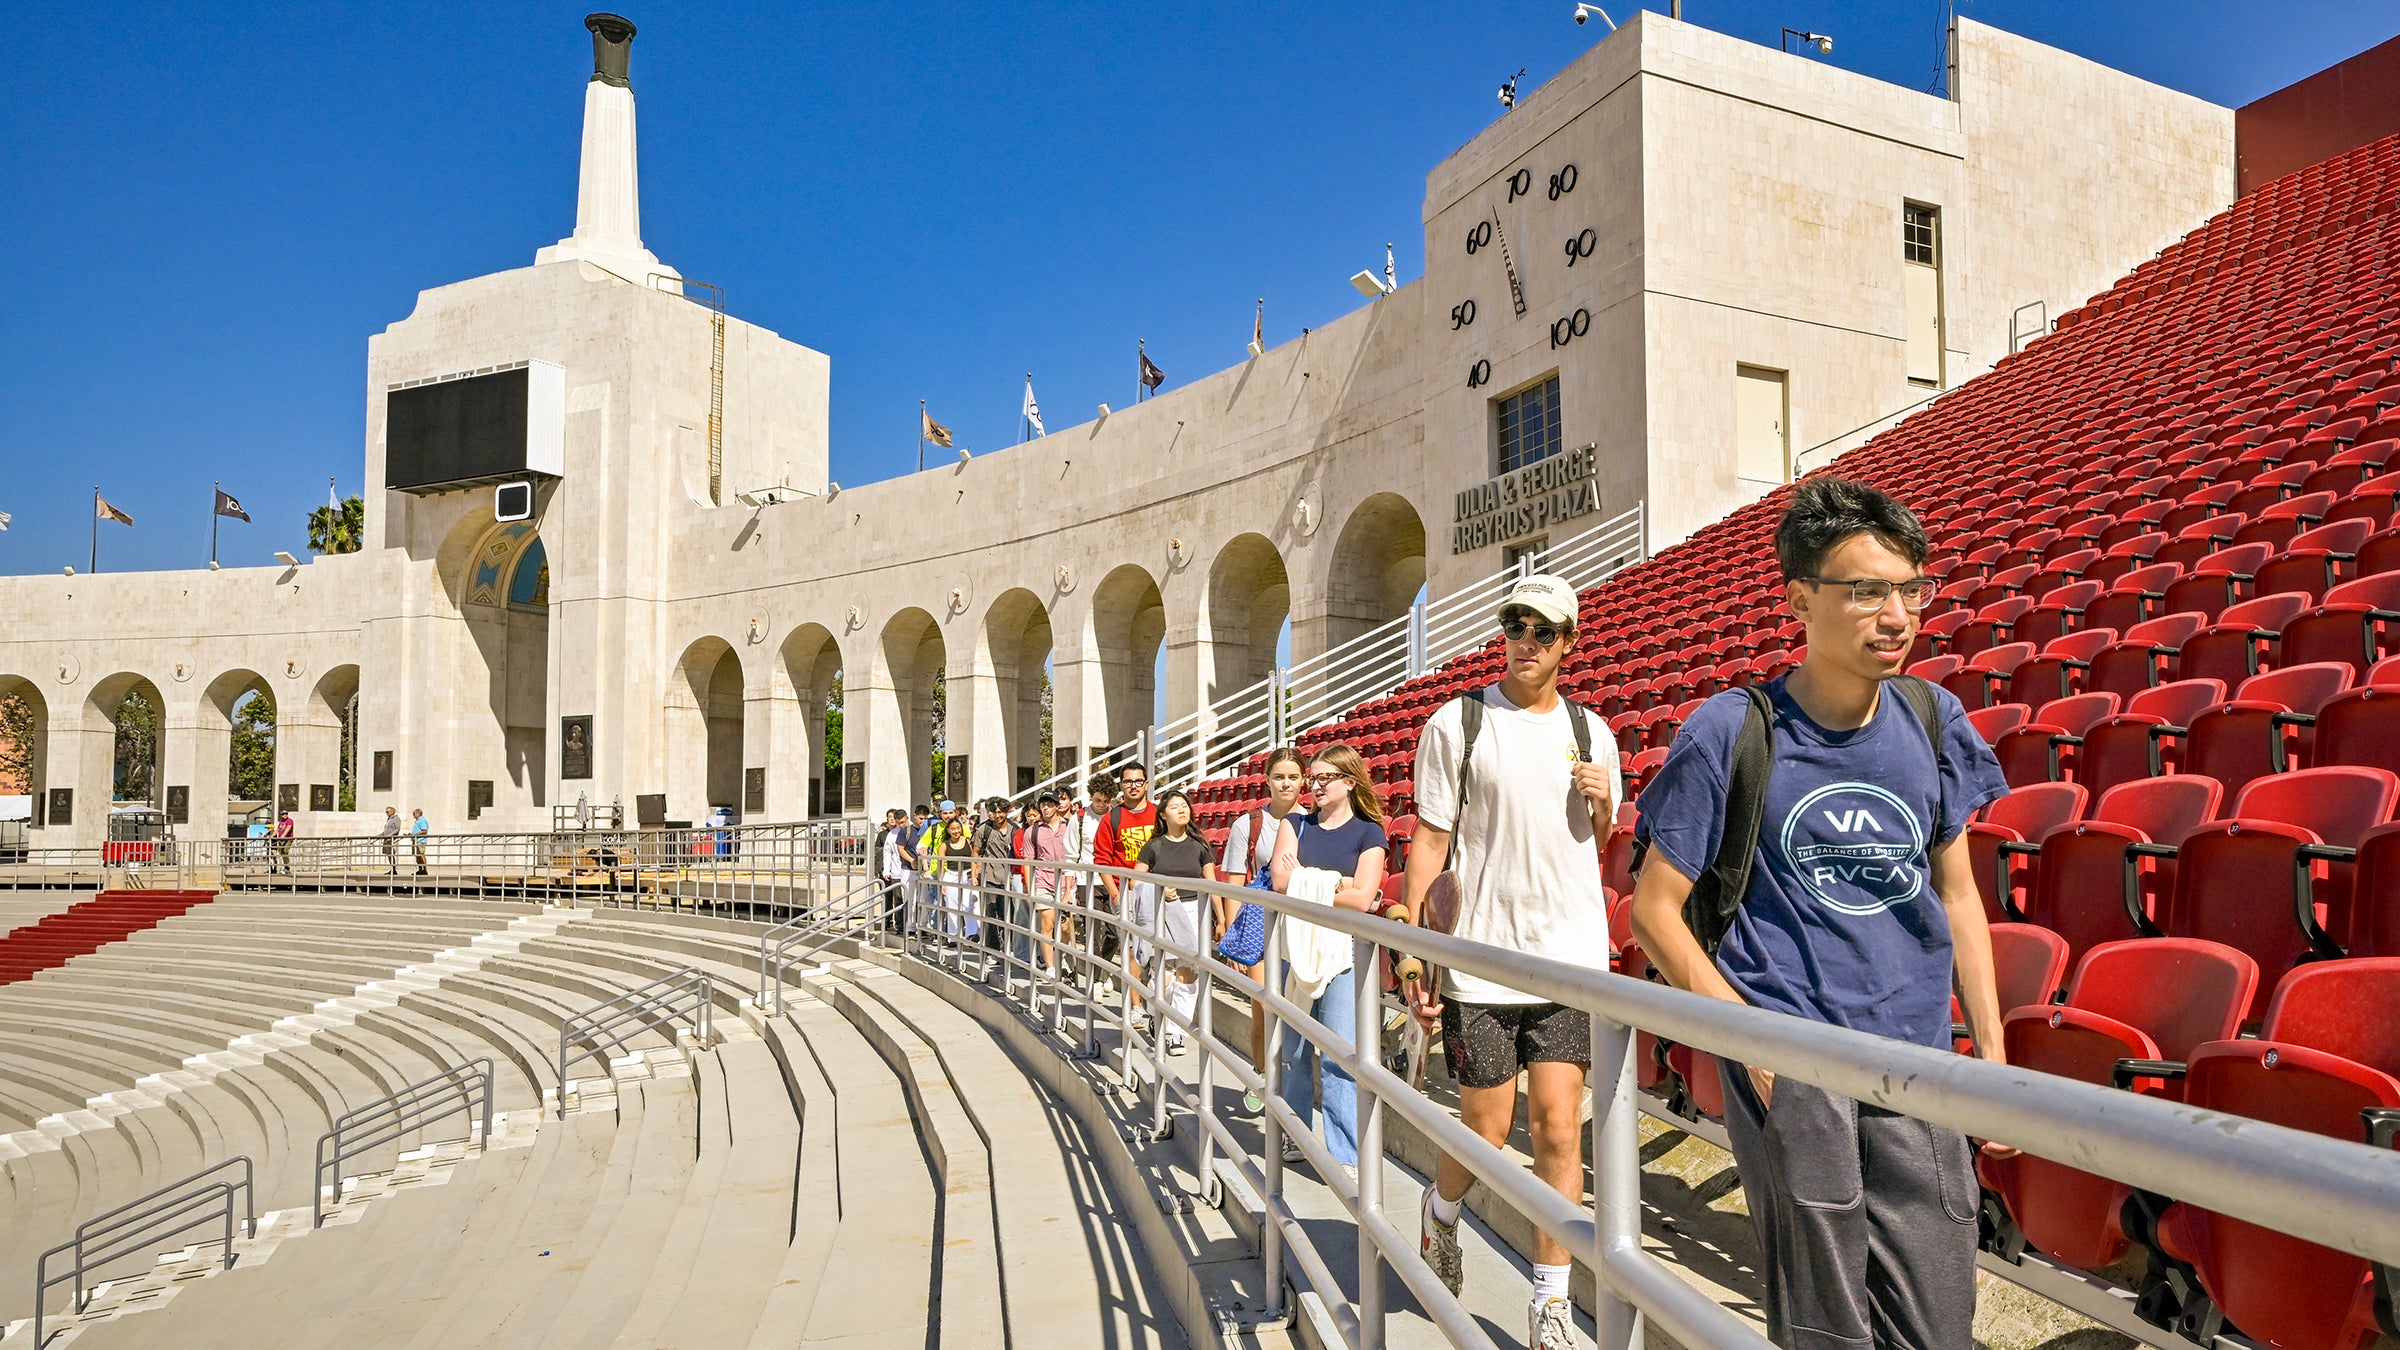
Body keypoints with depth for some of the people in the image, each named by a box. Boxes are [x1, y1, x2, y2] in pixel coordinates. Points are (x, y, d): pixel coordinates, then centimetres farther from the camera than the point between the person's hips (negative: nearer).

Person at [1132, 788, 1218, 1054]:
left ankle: (1175, 1032, -4)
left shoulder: (1199, 845, 6)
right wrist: (1160, 890, -12)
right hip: (1162, 912, 0)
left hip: (1193, 910, 0)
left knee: (1188, 973, -8)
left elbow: (1211, 885, 7)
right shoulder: (1154, 845, 5)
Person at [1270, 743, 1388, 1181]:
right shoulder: (1295, 824, 11)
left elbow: (1361, 899, -9)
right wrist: (1337, 884, -8)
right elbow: (1281, 881, -3)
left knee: (1339, 1056, -8)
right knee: (1294, 1050, 11)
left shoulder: (1368, 833, 2)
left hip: (1344, 953, -3)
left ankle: (1348, 1155, -2)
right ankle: (1294, 1136, 26)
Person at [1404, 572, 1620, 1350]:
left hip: (1571, 958, 3)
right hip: (1480, 958, -2)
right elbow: (1430, 843, -4)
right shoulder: (1457, 723, -3)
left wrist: (1602, 802, -2)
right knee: (1486, 1128, 6)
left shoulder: (1591, 731, 9)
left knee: (1558, 1125, 0)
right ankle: (1440, 1211, 39)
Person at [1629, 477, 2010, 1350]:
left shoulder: (1934, 722, 3)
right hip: (1791, 1069, -4)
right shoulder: (1731, 733, -11)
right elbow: (1654, 911, -6)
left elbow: (1957, 895, 13)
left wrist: (1992, 1050, 10)